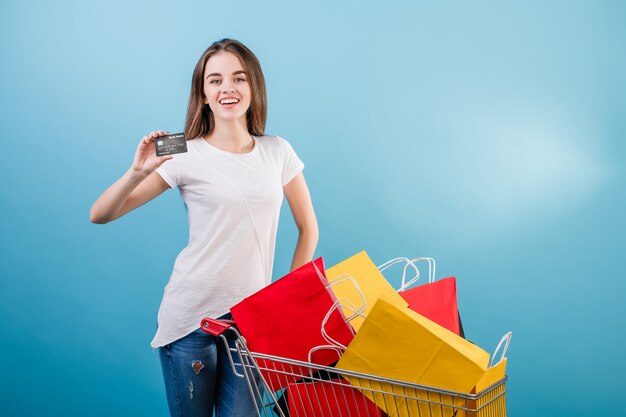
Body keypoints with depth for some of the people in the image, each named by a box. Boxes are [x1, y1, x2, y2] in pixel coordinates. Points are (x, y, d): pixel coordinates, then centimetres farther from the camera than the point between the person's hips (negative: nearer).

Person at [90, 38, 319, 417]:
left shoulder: (277, 152, 2)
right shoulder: (186, 157, -6)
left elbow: (308, 228, 11)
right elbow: (99, 216, -7)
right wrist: (138, 172, -24)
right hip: (191, 315, -2)